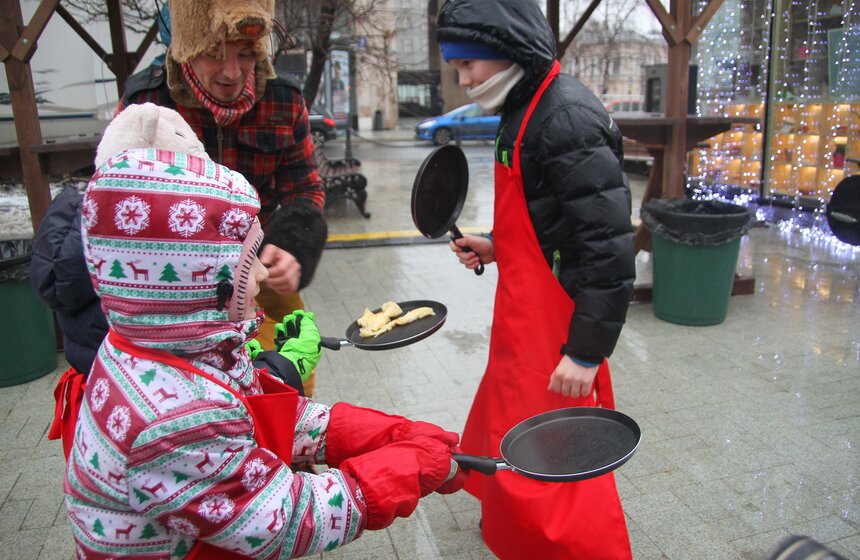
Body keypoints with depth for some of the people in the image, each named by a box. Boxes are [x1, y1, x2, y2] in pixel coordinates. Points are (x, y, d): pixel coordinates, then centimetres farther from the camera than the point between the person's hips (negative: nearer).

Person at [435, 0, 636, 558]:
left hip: (557, 329, -10)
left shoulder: (568, 119, -21)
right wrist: (495, 248, 10)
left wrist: (587, 351, -23)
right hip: (527, 319, 10)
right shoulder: (528, 111, 11)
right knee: (504, 422, 26)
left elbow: (608, 246, -25)